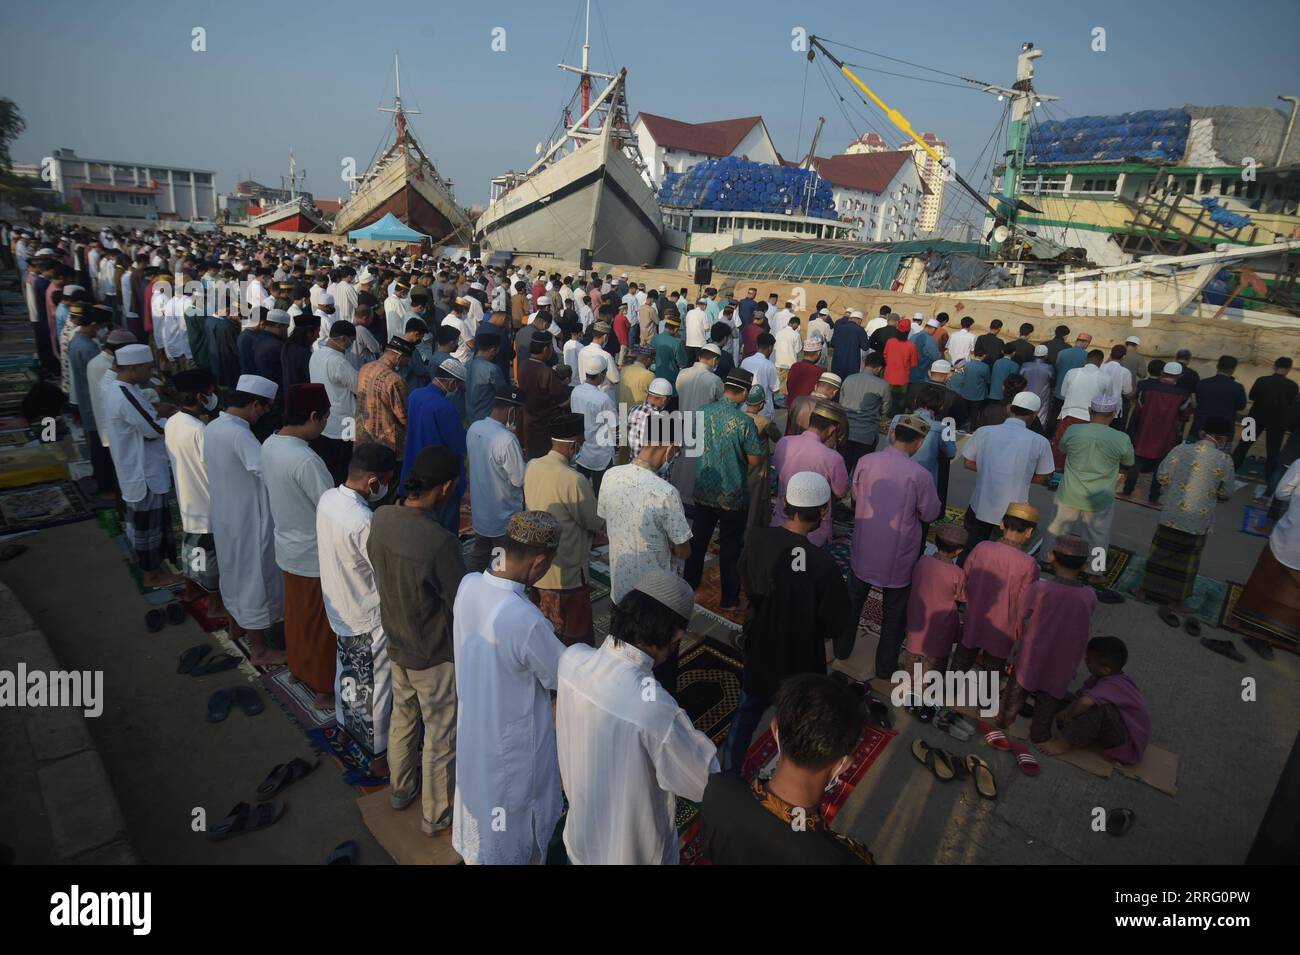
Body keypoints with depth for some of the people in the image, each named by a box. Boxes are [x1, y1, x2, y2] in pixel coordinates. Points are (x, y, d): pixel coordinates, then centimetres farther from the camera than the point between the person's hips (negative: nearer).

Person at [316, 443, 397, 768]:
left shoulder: (328, 498, -9)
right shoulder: (365, 523, -35)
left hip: (339, 607, 8)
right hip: (368, 619, -8)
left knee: (347, 671, 30)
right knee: (375, 688, 11)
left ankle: (347, 722, 54)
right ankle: (379, 756, 29)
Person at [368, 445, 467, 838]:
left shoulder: (381, 518, -13)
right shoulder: (440, 542, -34)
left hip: (397, 644, 7)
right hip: (436, 655, -7)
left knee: (402, 718, 28)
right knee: (441, 737, 15)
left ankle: (399, 791, 50)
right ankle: (436, 816, 35)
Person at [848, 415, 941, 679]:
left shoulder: (865, 462, -13)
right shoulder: (920, 475, -22)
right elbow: (930, 514, -8)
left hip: (864, 550, 3)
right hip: (897, 556, -3)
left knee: (853, 600, 24)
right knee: (895, 610, 18)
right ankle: (885, 666, 31)